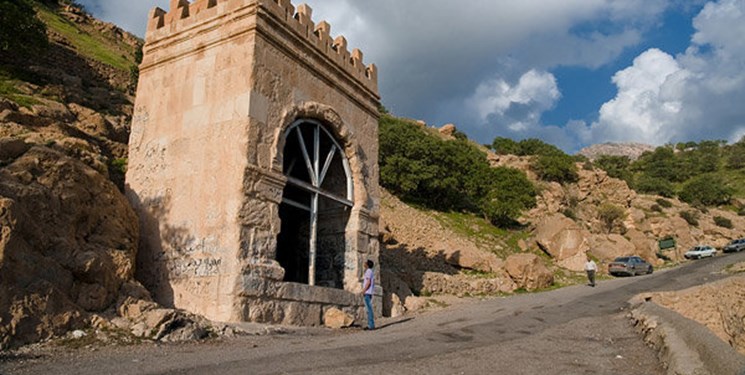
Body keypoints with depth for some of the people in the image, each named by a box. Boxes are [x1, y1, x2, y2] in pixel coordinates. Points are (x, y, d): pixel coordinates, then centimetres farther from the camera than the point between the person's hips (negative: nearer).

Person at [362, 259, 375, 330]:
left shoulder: (368, 271, -10)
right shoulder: (371, 272, 19)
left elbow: (368, 282, -19)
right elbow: (373, 283, 22)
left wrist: (364, 290, -17)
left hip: (367, 292, -10)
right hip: (369, 293, 10)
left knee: (369, 308, -9)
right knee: (368, 309, 11)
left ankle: (371, 325, -10)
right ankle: (370, 325, 13)